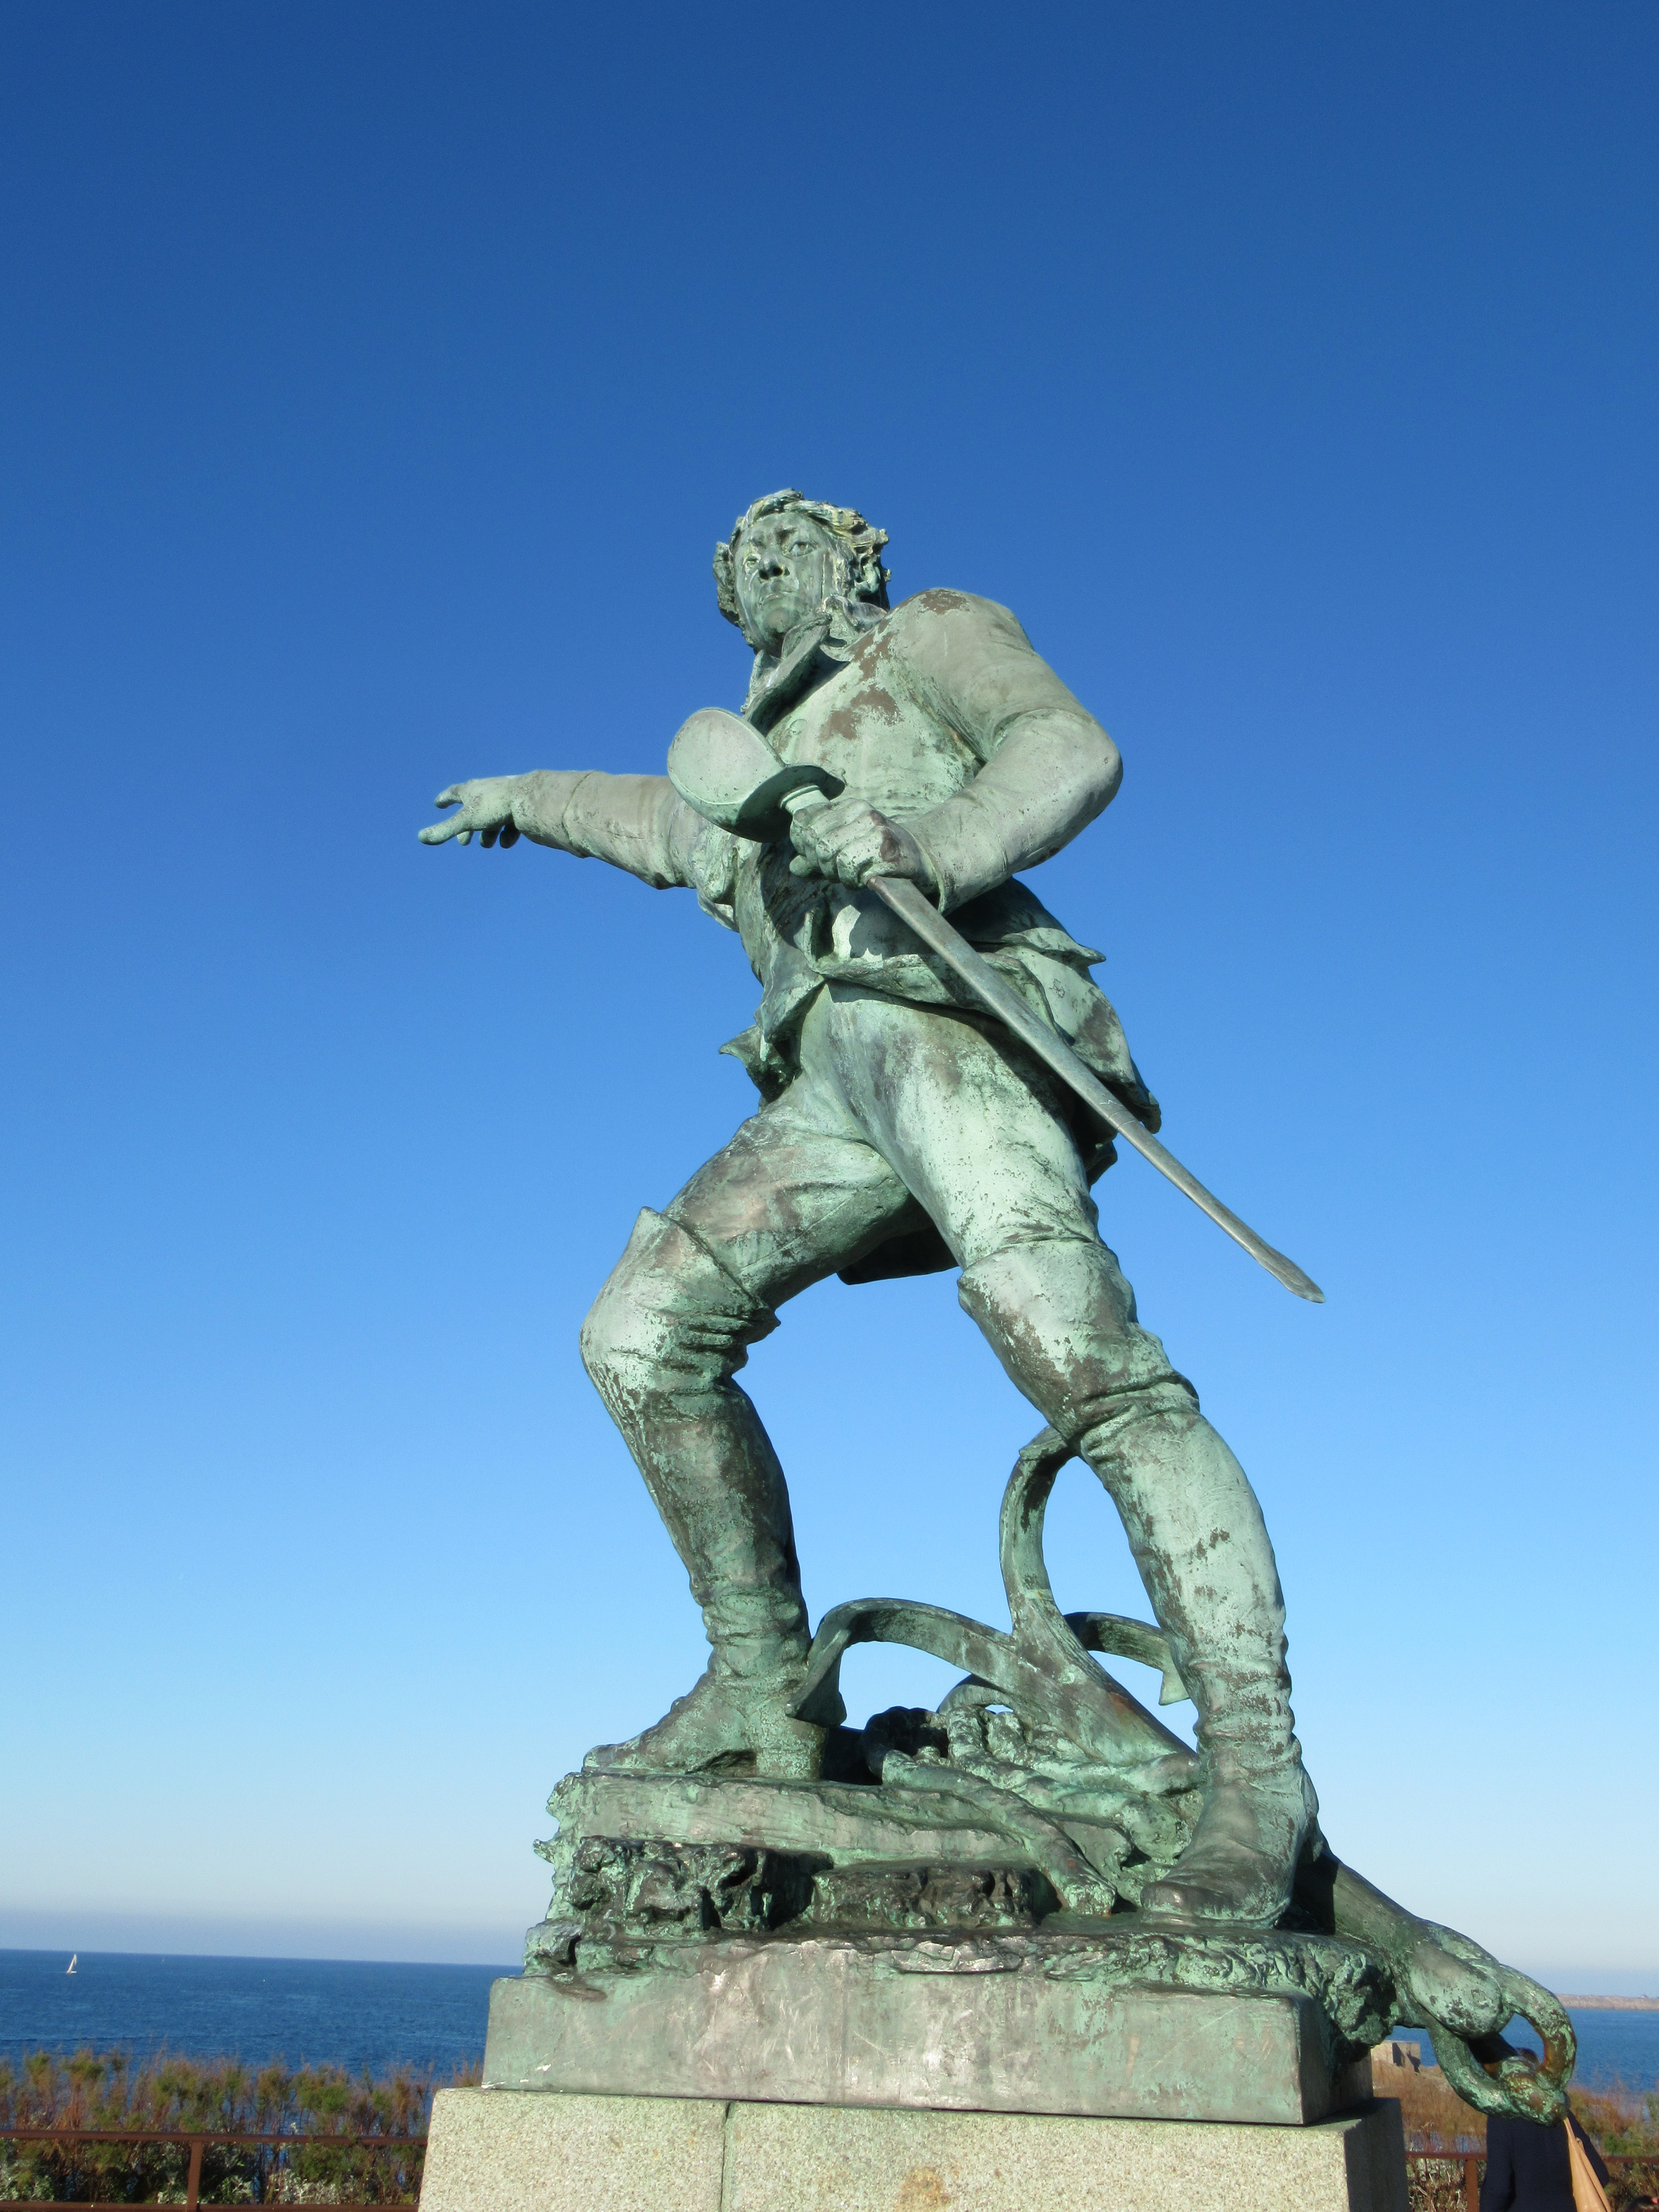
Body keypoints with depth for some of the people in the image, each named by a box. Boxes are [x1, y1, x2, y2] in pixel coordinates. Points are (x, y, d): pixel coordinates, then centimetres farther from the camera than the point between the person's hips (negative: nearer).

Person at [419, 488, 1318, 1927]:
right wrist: (528, 800, 74)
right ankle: (765, 1691, 3)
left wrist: (942, 846, -18)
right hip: (831, 1081, 7)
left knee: (1070, 1343, -28)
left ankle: (1255, 1771, -28)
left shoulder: (933, 635, 21)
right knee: (643, 1333, -3)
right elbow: (666, 823, 60)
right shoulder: (757, 758, 38)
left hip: (946, 1012, -7)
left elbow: (1073, 752, 2)